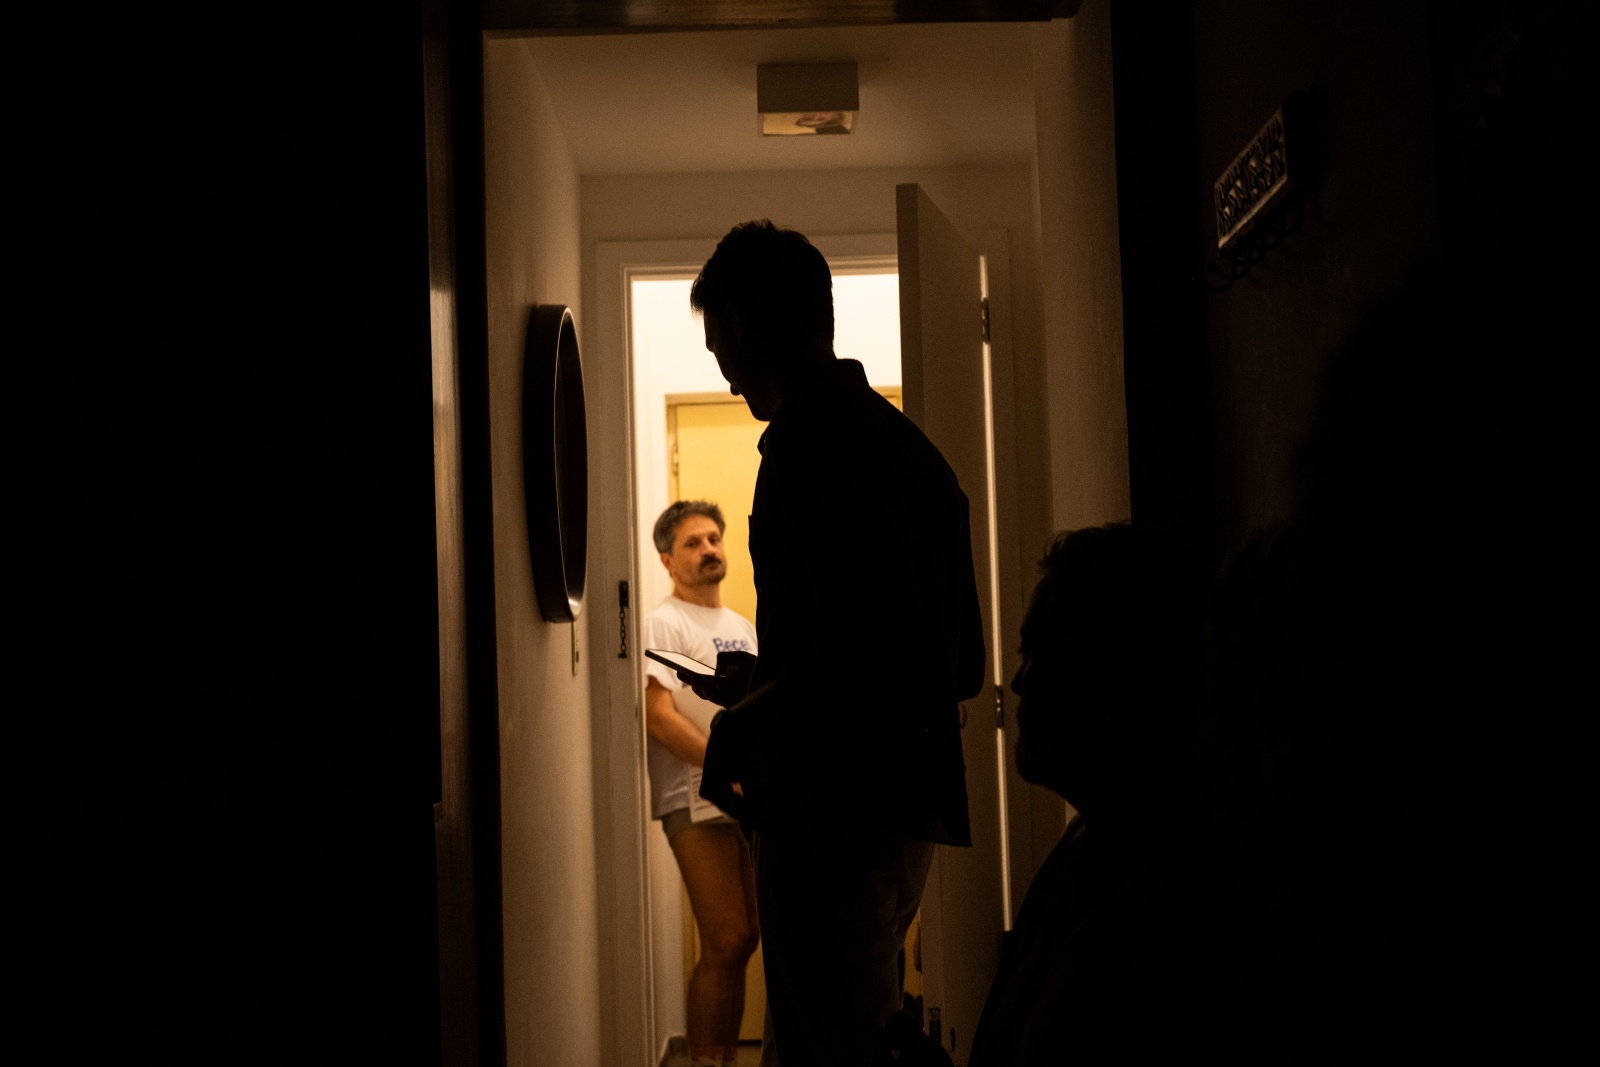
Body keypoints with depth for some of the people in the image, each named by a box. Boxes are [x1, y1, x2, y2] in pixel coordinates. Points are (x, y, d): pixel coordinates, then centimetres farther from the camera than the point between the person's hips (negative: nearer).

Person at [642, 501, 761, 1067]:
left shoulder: (743, 627, 21)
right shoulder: (662, 625, -1)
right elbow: (659, 717, -12)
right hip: (698, 802, -6)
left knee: (745, 939, 6)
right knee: (727, 944, -10)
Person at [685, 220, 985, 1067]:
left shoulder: (810, 431, -12)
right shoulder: (908, 441, 17)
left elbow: (862, 641, -24)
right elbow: (964, 666, 20)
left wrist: (743, 721, -8)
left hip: (834, 811, -10)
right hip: (909, 806, 10)